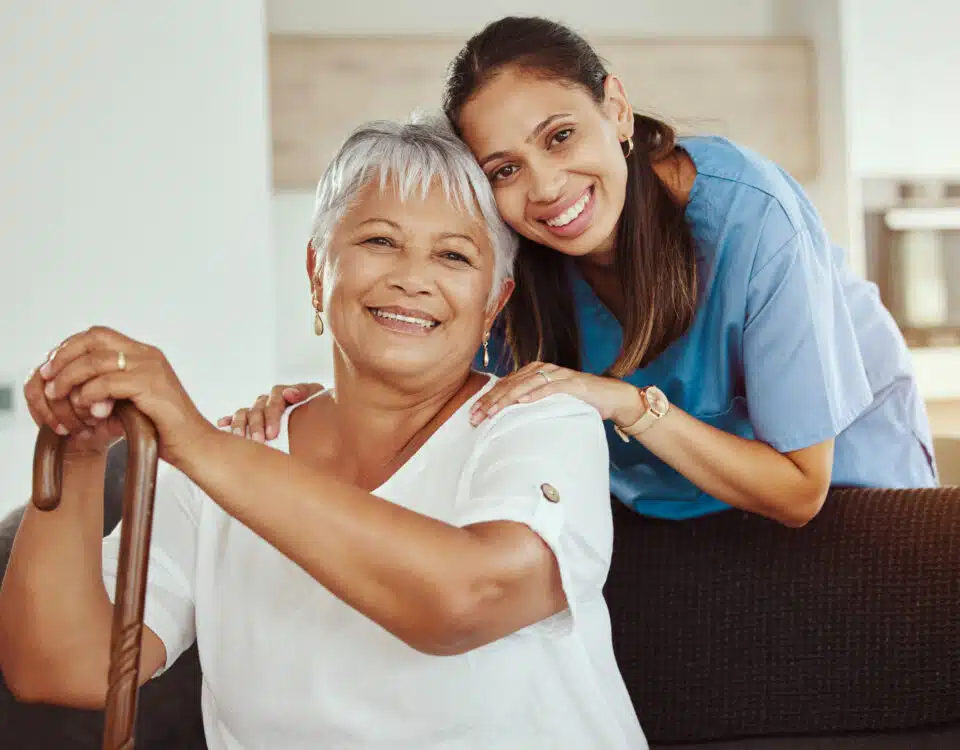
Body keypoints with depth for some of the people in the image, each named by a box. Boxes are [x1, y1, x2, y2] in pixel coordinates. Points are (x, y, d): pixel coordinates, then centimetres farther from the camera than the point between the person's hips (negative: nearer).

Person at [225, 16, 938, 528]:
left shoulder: (751, 218, -36)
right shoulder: (511, 254, -22)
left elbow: (798, 494, -30)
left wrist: (626, 402, -41)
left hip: (835, 452, -2)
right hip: (666, 490, 3)